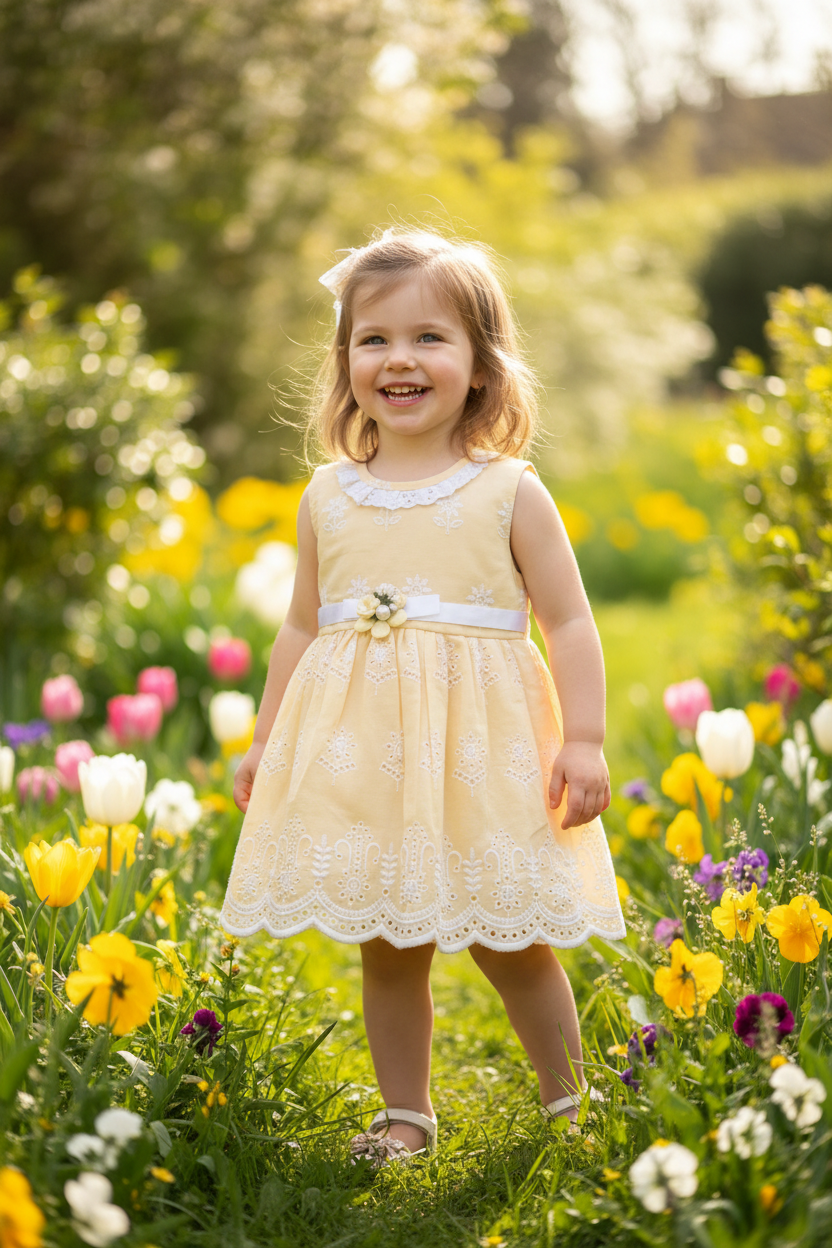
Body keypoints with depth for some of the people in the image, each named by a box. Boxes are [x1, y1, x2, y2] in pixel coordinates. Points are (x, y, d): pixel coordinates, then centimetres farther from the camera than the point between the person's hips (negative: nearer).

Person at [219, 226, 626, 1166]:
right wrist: (266, 738, 15)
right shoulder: (328, 498, 7)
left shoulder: (509, 493, -3)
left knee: (509, 943, 2)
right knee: (385, 947, 9)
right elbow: (303, 626, 15)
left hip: (481, 747, -3)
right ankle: (405, 1115, 24)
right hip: (362, 753, 3)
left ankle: (568, 1104, 23)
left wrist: (584, 740, -10)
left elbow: (569, 623, -3)